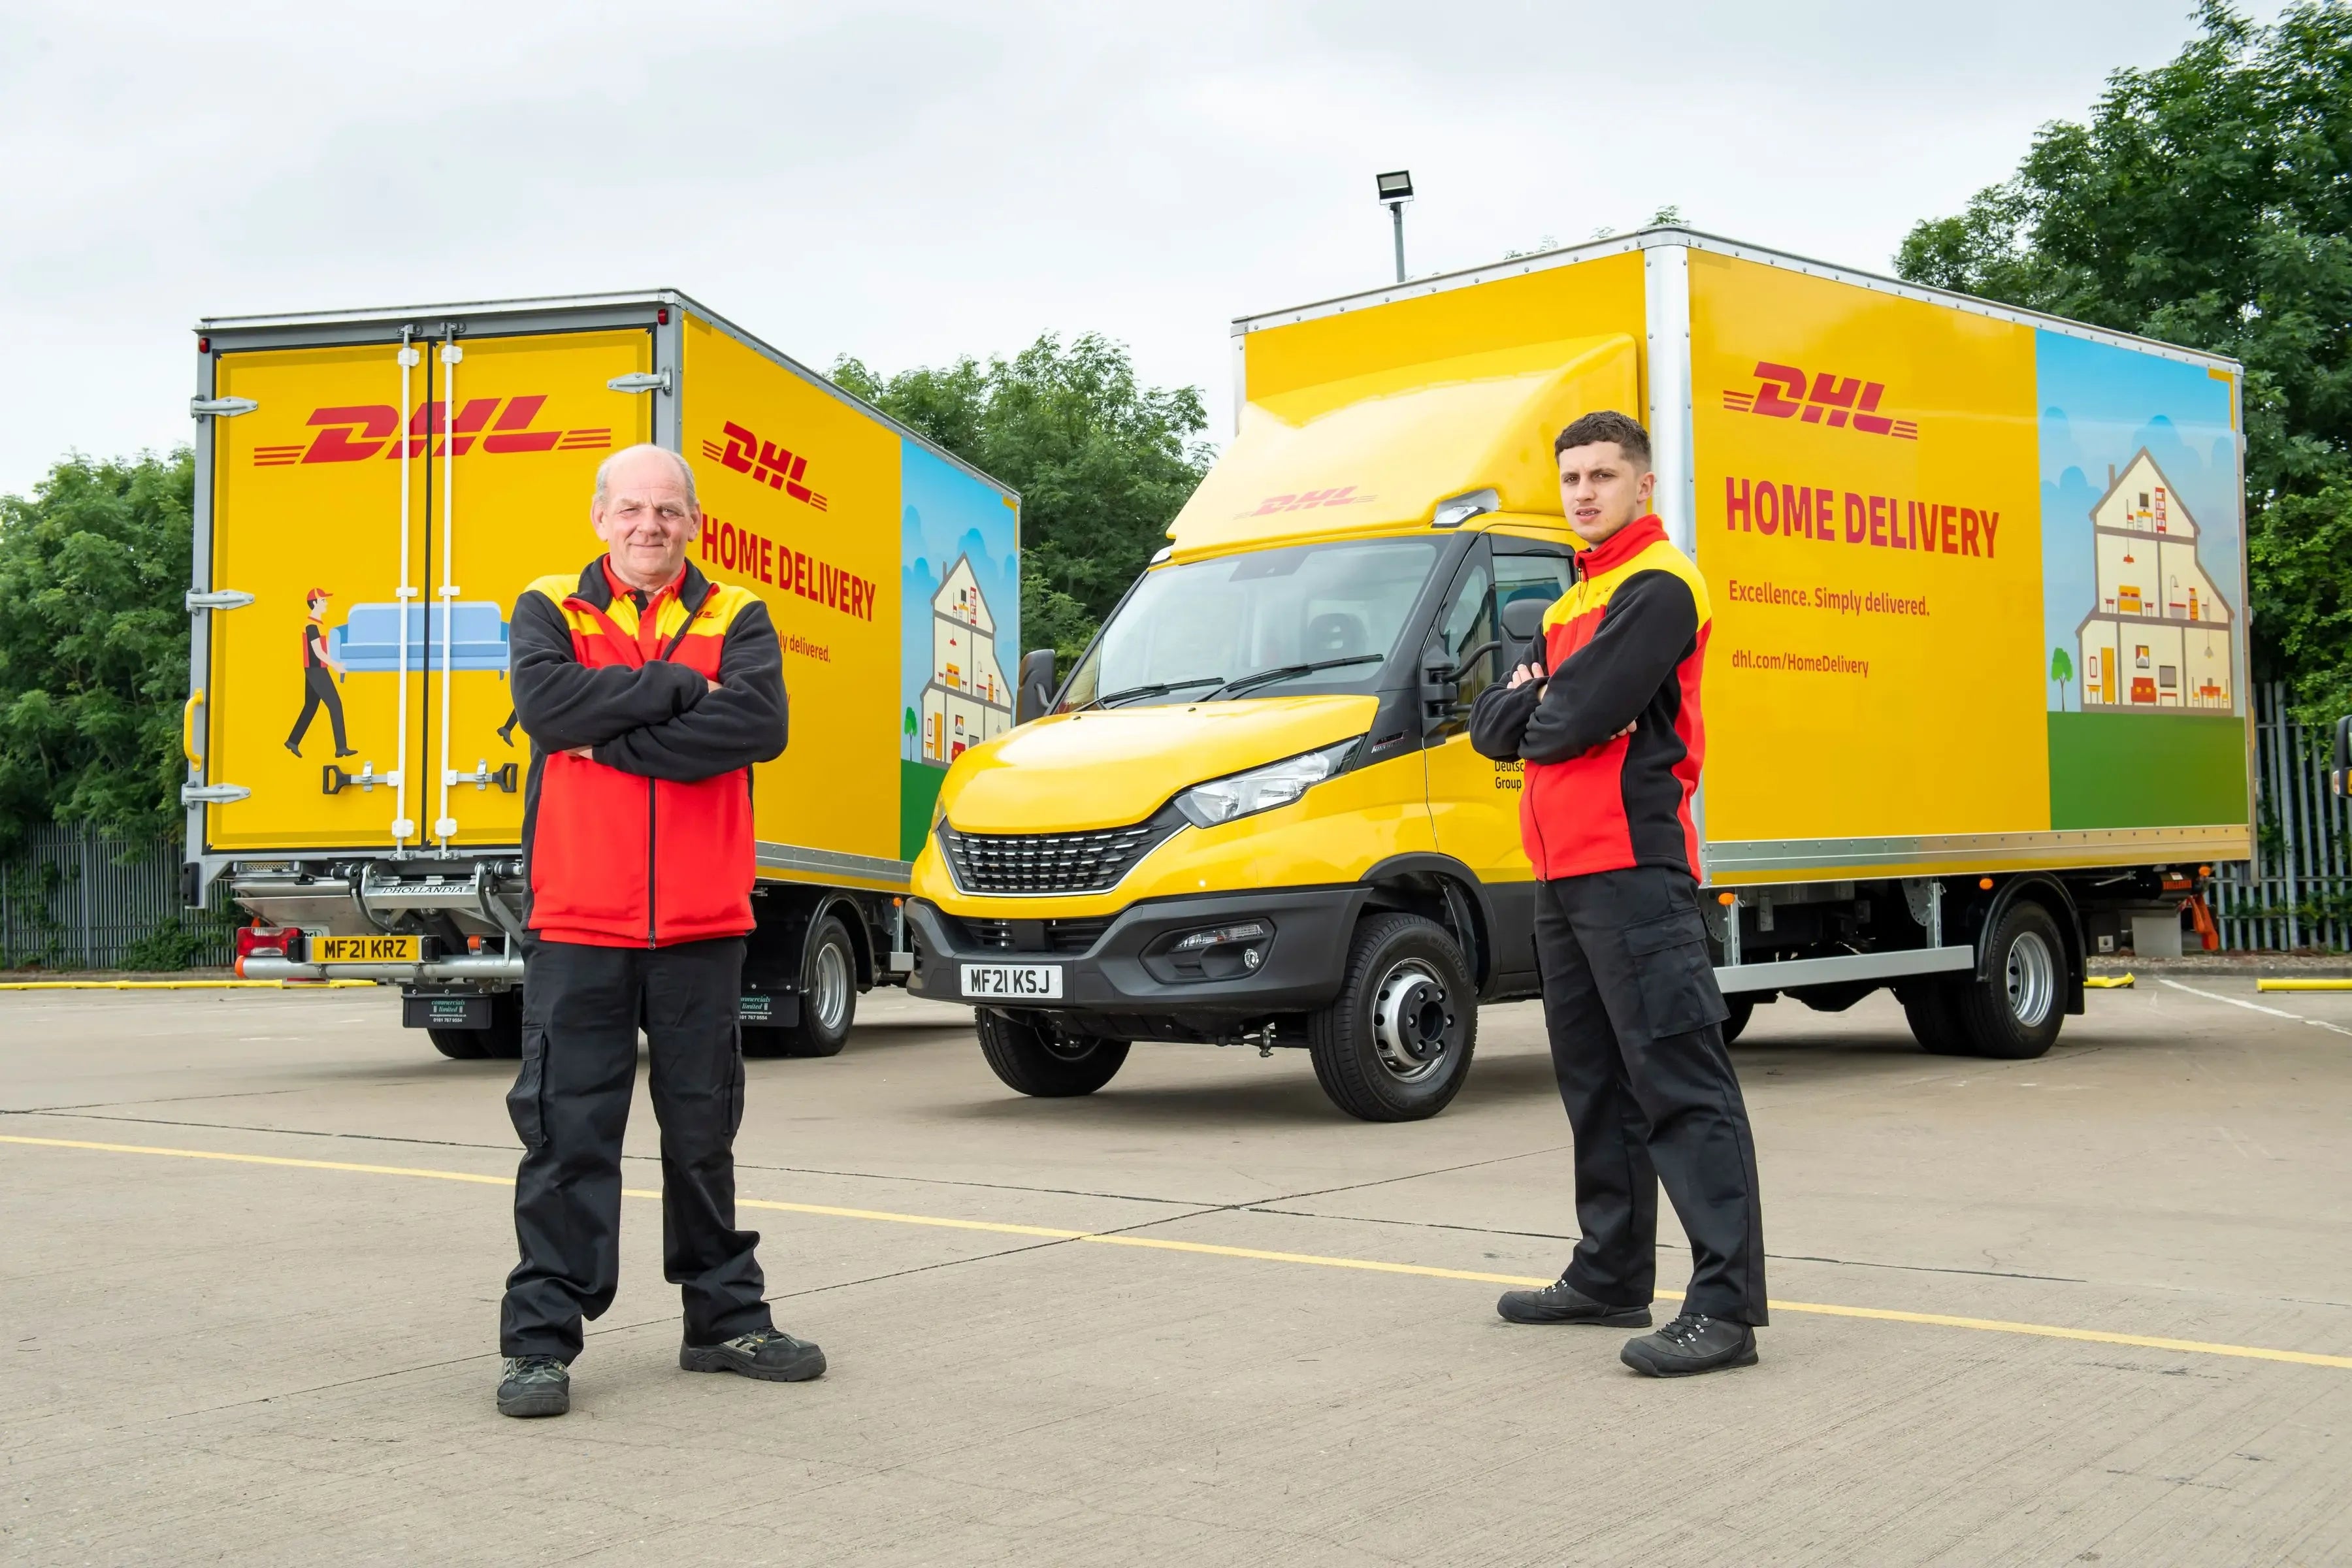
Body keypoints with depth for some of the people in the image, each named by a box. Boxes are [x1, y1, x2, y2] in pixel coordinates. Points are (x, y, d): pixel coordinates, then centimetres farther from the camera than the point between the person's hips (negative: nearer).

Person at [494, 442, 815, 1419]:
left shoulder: (738, 620, 7)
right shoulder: (549, 613, 7)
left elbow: (759, 724, -13)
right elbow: (548, 704, -15)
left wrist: (614, 742, -15)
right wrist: (681, 686, -13)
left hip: (702, 927, 2)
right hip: (578, 926, -1)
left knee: (705, 1131, 13)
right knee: (568, 1135, -1)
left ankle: (726, 1317, 25)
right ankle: (541, 1339, 9)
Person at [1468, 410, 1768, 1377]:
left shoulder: (1657, 586, -7)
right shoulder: (1576, 600, 23)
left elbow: (1579, 717, -18)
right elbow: (1492, 726, 15)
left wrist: (1534, 713, 3)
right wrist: (1534, 704, -5)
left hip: (1630, 865, -10)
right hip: (1563, 872, 10)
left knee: (1679, 1081, -13)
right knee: (1597, 1083, 15)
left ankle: (1726, 1304, -14)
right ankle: (1610, 1278, 25)